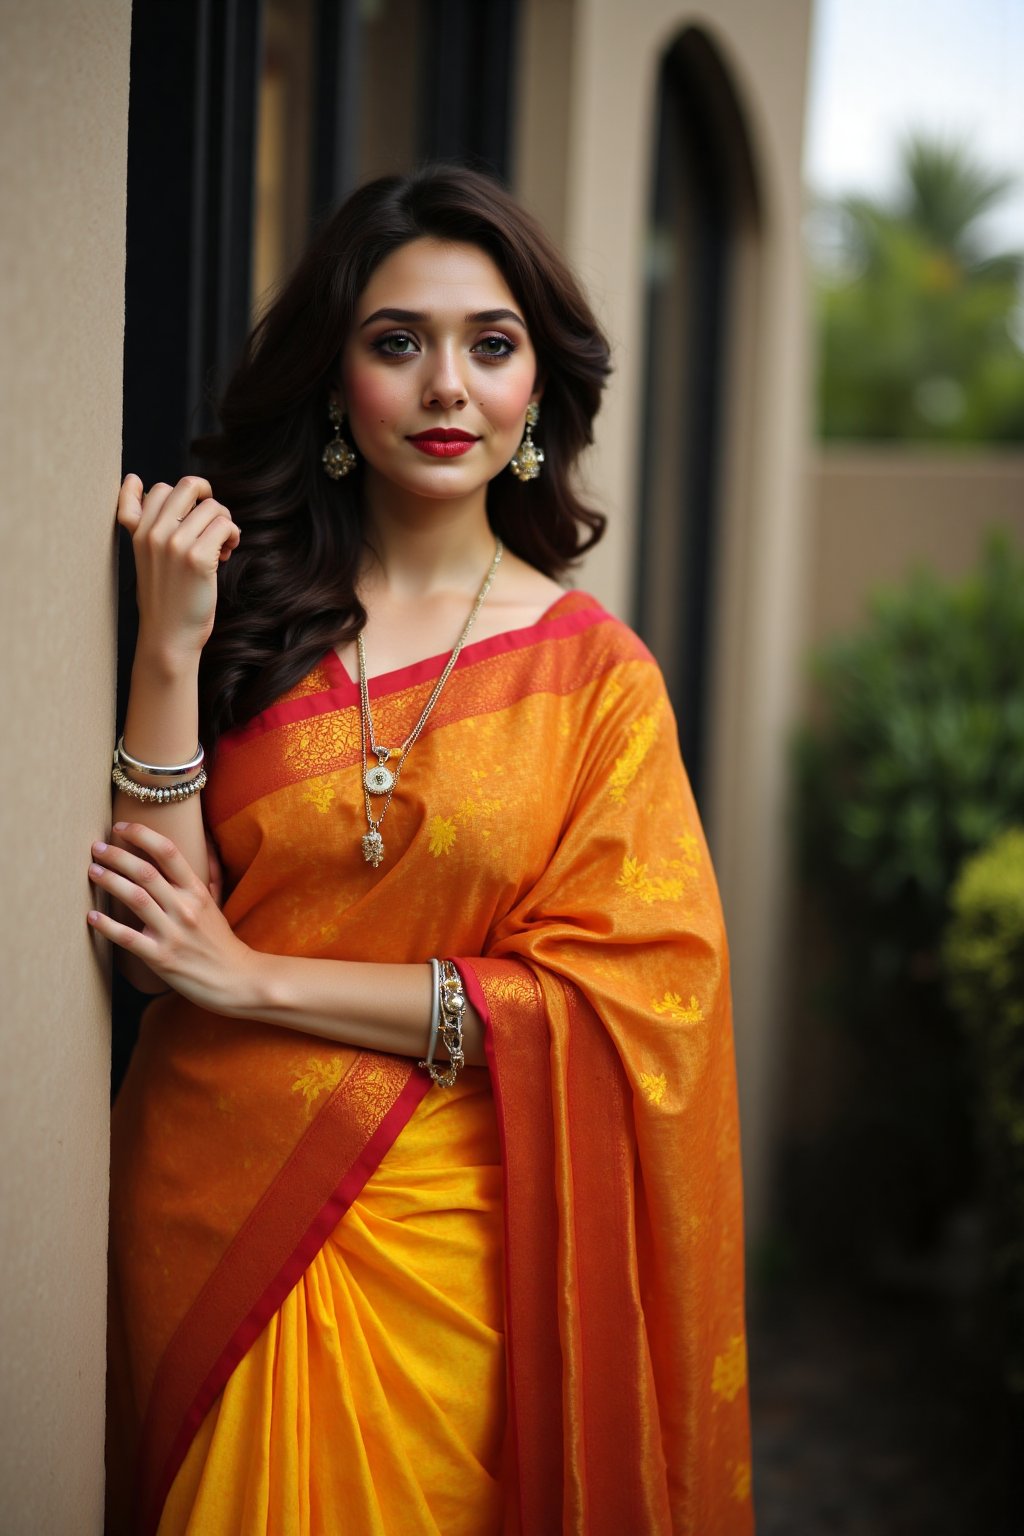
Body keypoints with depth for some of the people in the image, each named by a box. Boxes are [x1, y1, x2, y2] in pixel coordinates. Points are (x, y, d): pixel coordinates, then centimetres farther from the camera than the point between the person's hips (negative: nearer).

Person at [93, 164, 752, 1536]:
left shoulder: (596, 673, -3)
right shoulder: (248, 610, -1)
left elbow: (625, 996, -11)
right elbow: (145, 917, -8)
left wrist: (255, 977, -14)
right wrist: (172, 649, -17)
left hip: (443, 1246, -1)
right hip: (208, 1213, 1)